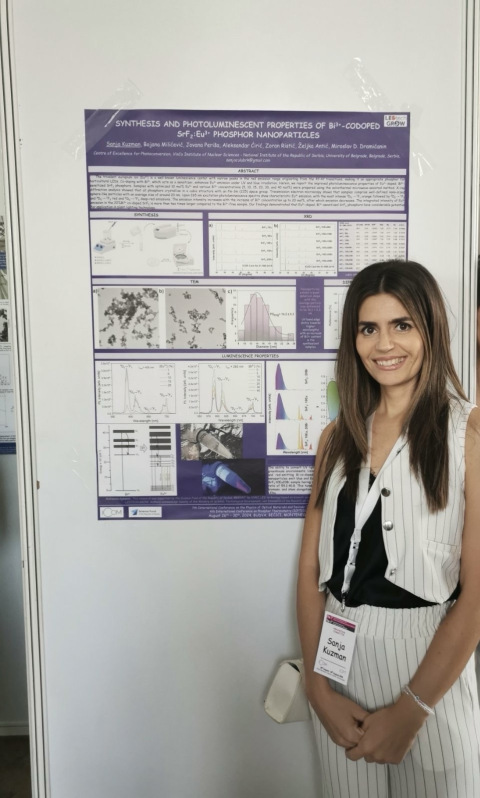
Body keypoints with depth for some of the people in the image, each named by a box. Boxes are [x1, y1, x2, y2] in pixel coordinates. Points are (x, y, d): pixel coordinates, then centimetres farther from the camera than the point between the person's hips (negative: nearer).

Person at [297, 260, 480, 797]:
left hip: (429, 667, -3)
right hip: (337, 658, 4)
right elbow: (311, 567, 2)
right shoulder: (338, 437, 3)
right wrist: (317, 686, -5)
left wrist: (410, 711, -11)